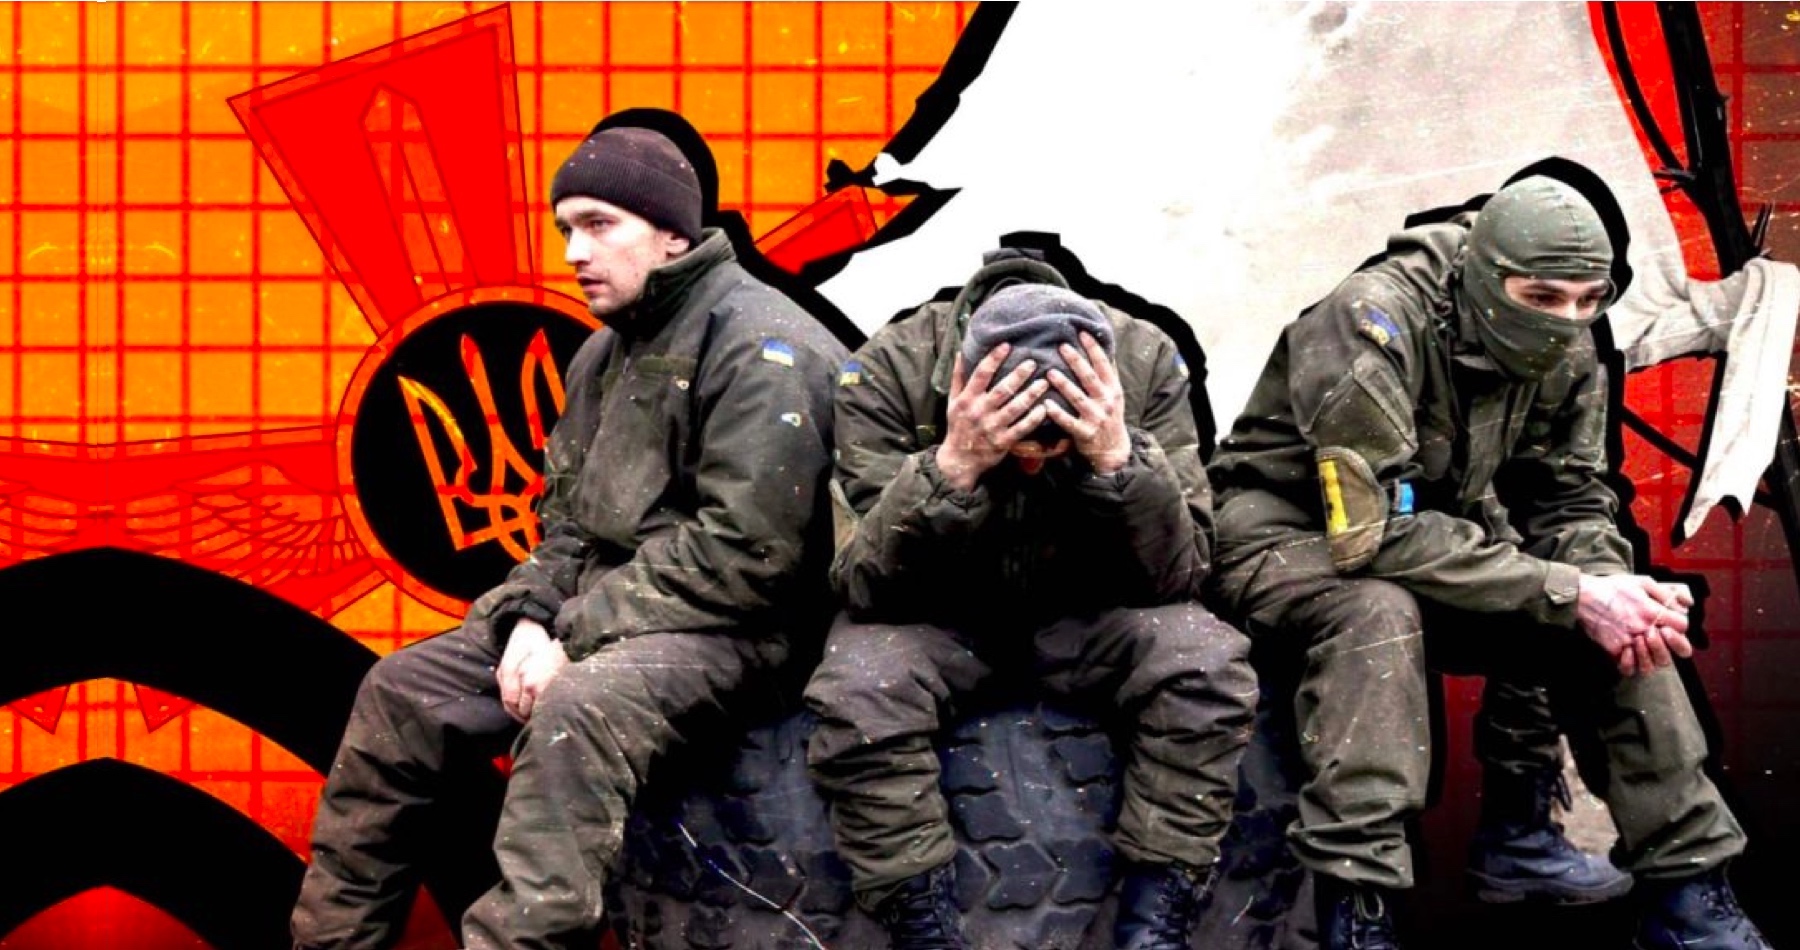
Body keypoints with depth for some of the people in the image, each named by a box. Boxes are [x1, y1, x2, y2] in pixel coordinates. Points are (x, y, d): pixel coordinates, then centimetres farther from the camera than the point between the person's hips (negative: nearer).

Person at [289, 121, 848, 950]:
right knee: (402, 691, 3)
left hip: (731, 628, -9)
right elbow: (568, 514, 18)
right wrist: (534, 616, -4)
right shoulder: (607, 351, 14)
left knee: (575, 711, -37)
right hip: (597, 613, 9)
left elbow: (744, 551, -22)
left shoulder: (758, 347, -14)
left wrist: (577, 634, -18)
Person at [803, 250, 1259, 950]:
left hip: (1087, 606, 1)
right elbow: (864, 586, -26)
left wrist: (1120, 459, -37)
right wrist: (951, 467, -41)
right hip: (935, 613, -1)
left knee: (1208, 665, -27)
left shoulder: (1146, 363, -20)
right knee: (854, 692, -32)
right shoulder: (887, 372, -24)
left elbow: (1176, 577, -20)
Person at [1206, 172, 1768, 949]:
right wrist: (1571, 594, -35)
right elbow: (1375, 532, -34)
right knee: (1379, 610, -38)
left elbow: (1570, 504, -1)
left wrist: (1613, 588, -25)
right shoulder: (1373, 326, -29)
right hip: (1292, 535, -6)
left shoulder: (1564, 353, -7)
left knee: (1619, 621, -12)